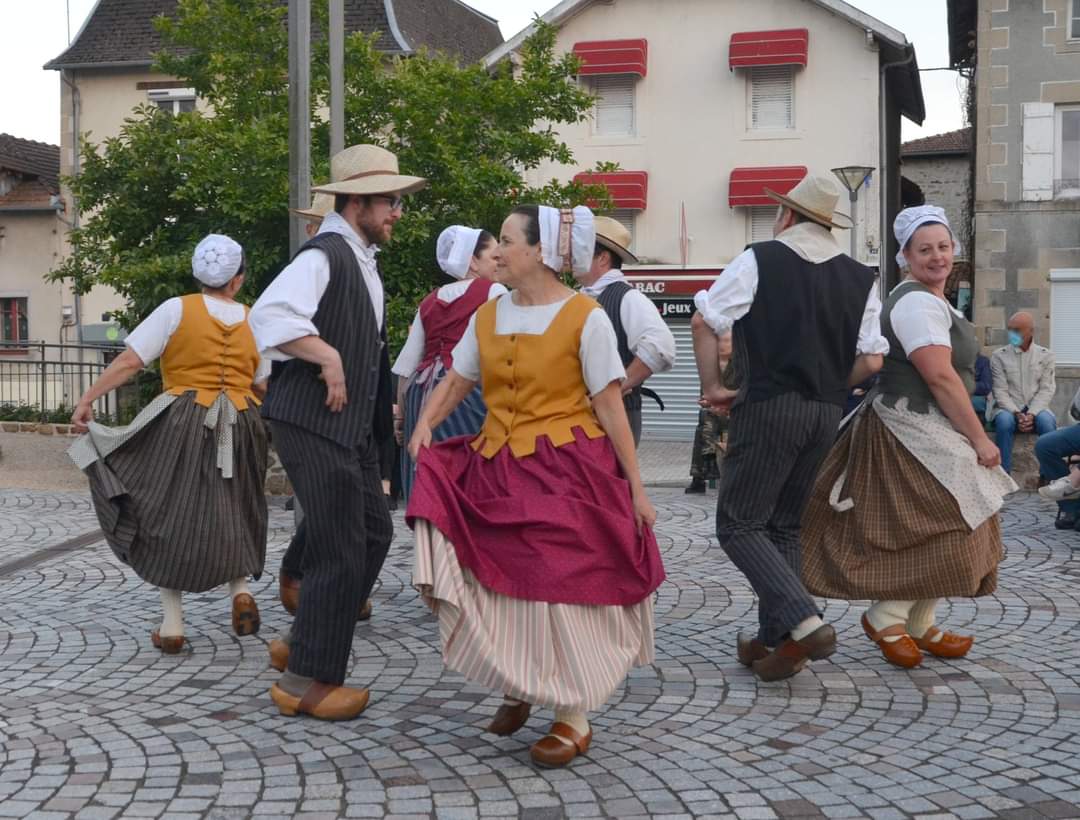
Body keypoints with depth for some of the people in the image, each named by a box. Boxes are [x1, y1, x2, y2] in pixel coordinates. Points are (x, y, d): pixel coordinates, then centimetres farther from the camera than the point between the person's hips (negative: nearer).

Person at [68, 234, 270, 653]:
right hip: (239, 429, 3)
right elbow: (262, 387, 9)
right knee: (230, 513, 21)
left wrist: (87, 398, -6)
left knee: (172, 516, 8)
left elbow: (130, 360, -10)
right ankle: (241, 589, -1)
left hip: (183, 423, -2)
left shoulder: (177, 309, -4)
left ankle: (172, 625, 9)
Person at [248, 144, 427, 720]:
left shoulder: (362, 260, 16)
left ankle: (302, 642, 31)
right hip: (313, 424, -10)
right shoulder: (323, 256, -16)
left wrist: (381, 406, 22)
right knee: (341, 553, -5)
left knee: (374, 533, 15)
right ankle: (306, 682, 8)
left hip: (352, 425, 10)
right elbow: (269, 316, -33)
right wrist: (328, 357, -32)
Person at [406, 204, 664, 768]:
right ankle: (518, 686, 24)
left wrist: (635, 486, -8)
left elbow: (610, 405, -7)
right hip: (499, 468, 5)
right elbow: (455, 382, 10)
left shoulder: (584, 318, -7)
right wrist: (425, 423, -10)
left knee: (557, 589, -4)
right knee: (500, 588, 1)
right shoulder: (487, 316, 7)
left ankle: (574, 719, 10)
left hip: (566, 471, -5)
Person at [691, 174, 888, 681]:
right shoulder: (860, 279, 8)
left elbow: (704, 322, -7)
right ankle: (775, 640, 18)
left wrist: (712, 386, 5)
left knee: (739, 525, -1)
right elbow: (871, 360, 6)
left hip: (768, 407, -6)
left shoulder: (759, 260, -4)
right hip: (827, 413, 6)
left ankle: (805, 624, -15)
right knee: (785, 527, 16)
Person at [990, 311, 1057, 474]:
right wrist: (1017, 414, -19)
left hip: (1036, 409, 1)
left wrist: (1032, 414, -18)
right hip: (1010, 409, 0)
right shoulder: (999, 356, 3)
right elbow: (1000, 391, -3)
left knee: (1046, 420, -34)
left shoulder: (1046, 355, 6)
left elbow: (1046, 390, -1)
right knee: (1004, 420, -36)